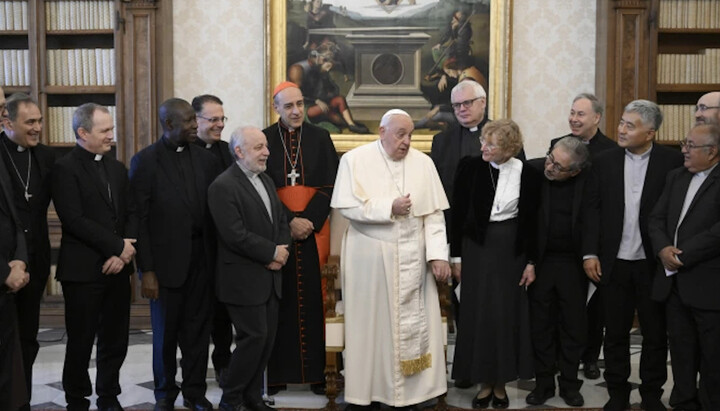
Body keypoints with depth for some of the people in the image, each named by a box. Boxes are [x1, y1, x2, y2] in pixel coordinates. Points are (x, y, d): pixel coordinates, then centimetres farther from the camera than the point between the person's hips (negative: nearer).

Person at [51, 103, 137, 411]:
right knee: (81, 341, 5)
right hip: (83, 269, -5)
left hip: (117, 268, 5)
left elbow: (131, 213, 9)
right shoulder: (65, 168, -6)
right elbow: (74, 220, -15)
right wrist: (117, 246, -13)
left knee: (115, 340, 9)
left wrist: (124, 254, -6)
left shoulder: (117, 168, 14)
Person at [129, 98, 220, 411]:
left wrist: (218, 259, 0)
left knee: (198, 330, 10)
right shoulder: (145, 161, -5)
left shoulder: (206, 159, 6)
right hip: (167, 260, -3)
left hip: (202, 259, 3)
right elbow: (140, 219, -7)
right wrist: (146, 270, -11)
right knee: (165, 332, 10)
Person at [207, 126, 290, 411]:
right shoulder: (223, 186, -14)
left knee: (267, 338, 9)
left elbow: (281, 220, 15)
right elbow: (235, 235, -21)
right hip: (244, 279, -8)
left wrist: (280, 254, -3)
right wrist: (272, 253, -14)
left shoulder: (266, 181, 14)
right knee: (254, 337, -5)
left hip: (270, 278, 8)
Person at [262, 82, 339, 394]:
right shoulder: (264, 140, 3)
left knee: (313, 297, 0)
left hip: (313, 228, 1)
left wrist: (309, 220, -12)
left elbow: (329, 186, 1)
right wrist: (289, 221, -13)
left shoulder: (320, 138, 6)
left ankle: (317, 370, 6)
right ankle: (276, 371, 8)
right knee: (279, 298, 0)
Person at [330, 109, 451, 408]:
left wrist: (438, 255, -7)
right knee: (370, 323, 5)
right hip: (369, 257, -2)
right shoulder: (355, 160, -3)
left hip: (412, 257, 2)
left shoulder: (423, 163, 4)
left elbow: (434, 214, 1)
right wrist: (389, 208, -16)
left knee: (413, 323, 5)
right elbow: (347, 206, -11)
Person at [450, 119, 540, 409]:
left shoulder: (528, 174, -6)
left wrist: (530, 262, 0)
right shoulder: (469, 167, -7)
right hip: (476, 246, 0)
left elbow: (531, 221, 1)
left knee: (507, 315, 6)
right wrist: (456, 256, -2)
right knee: (478, 314, 4)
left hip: (511, 249, 0)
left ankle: (501, 382, 21)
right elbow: (458, 214, -3)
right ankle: (484, 383, 17)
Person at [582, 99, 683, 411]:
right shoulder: (604, 161, 2)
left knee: (656, 333, 11)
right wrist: (590, 253, -4)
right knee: (615, 332, 12)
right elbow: (592, 209, 2)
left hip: (654, 263, -1)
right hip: (614, 262, 2)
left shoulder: (672, 162, -5)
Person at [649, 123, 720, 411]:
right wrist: (663, 249, -8)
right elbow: (657, 218, 11)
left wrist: (683, 256, -16)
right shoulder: (676, 177, 14)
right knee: (681, 352, 15)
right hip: (674, 282, 6)